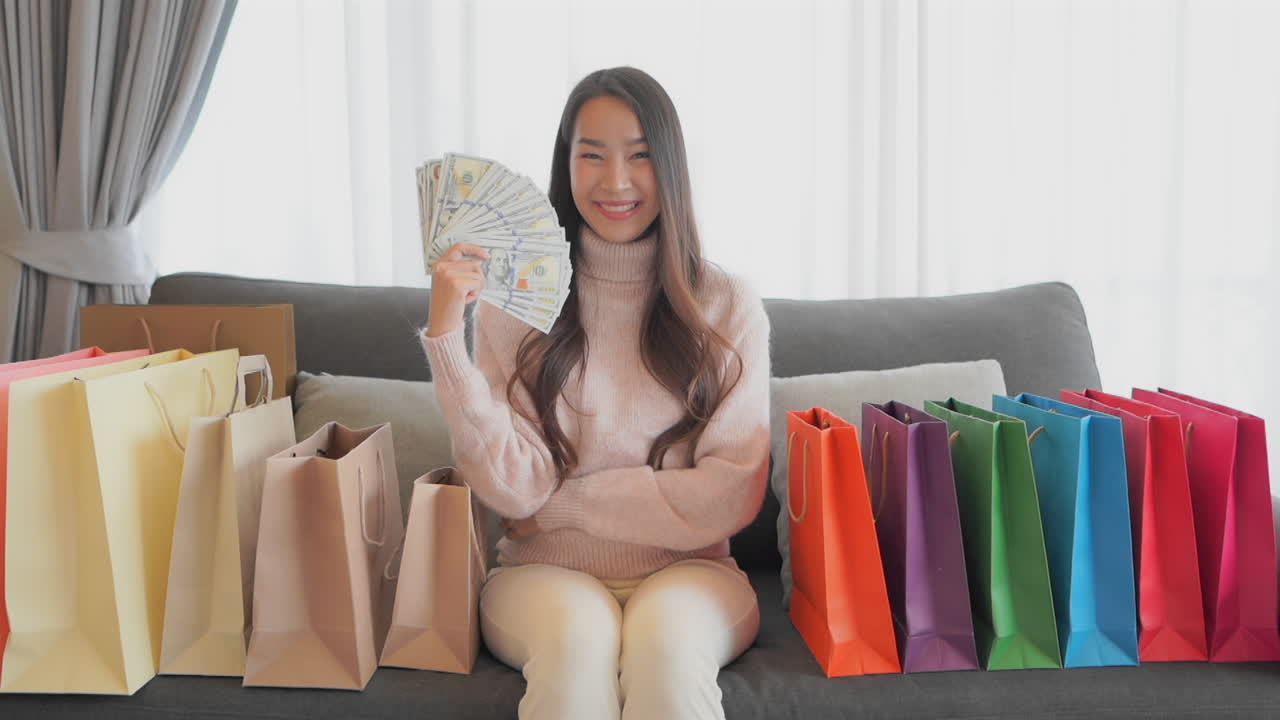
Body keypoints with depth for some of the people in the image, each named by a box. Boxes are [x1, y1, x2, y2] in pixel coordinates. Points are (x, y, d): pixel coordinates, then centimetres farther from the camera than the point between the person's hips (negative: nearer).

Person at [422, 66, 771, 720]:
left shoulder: (728, 305, 1)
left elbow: (730, 495, -4)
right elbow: (513, 490, -9)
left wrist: (565, 502, -8)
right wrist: (446, 336, -17)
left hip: (686, 572, 0)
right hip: (545, 574, 0)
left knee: (665, 635, -31)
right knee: (578, 633, -31)